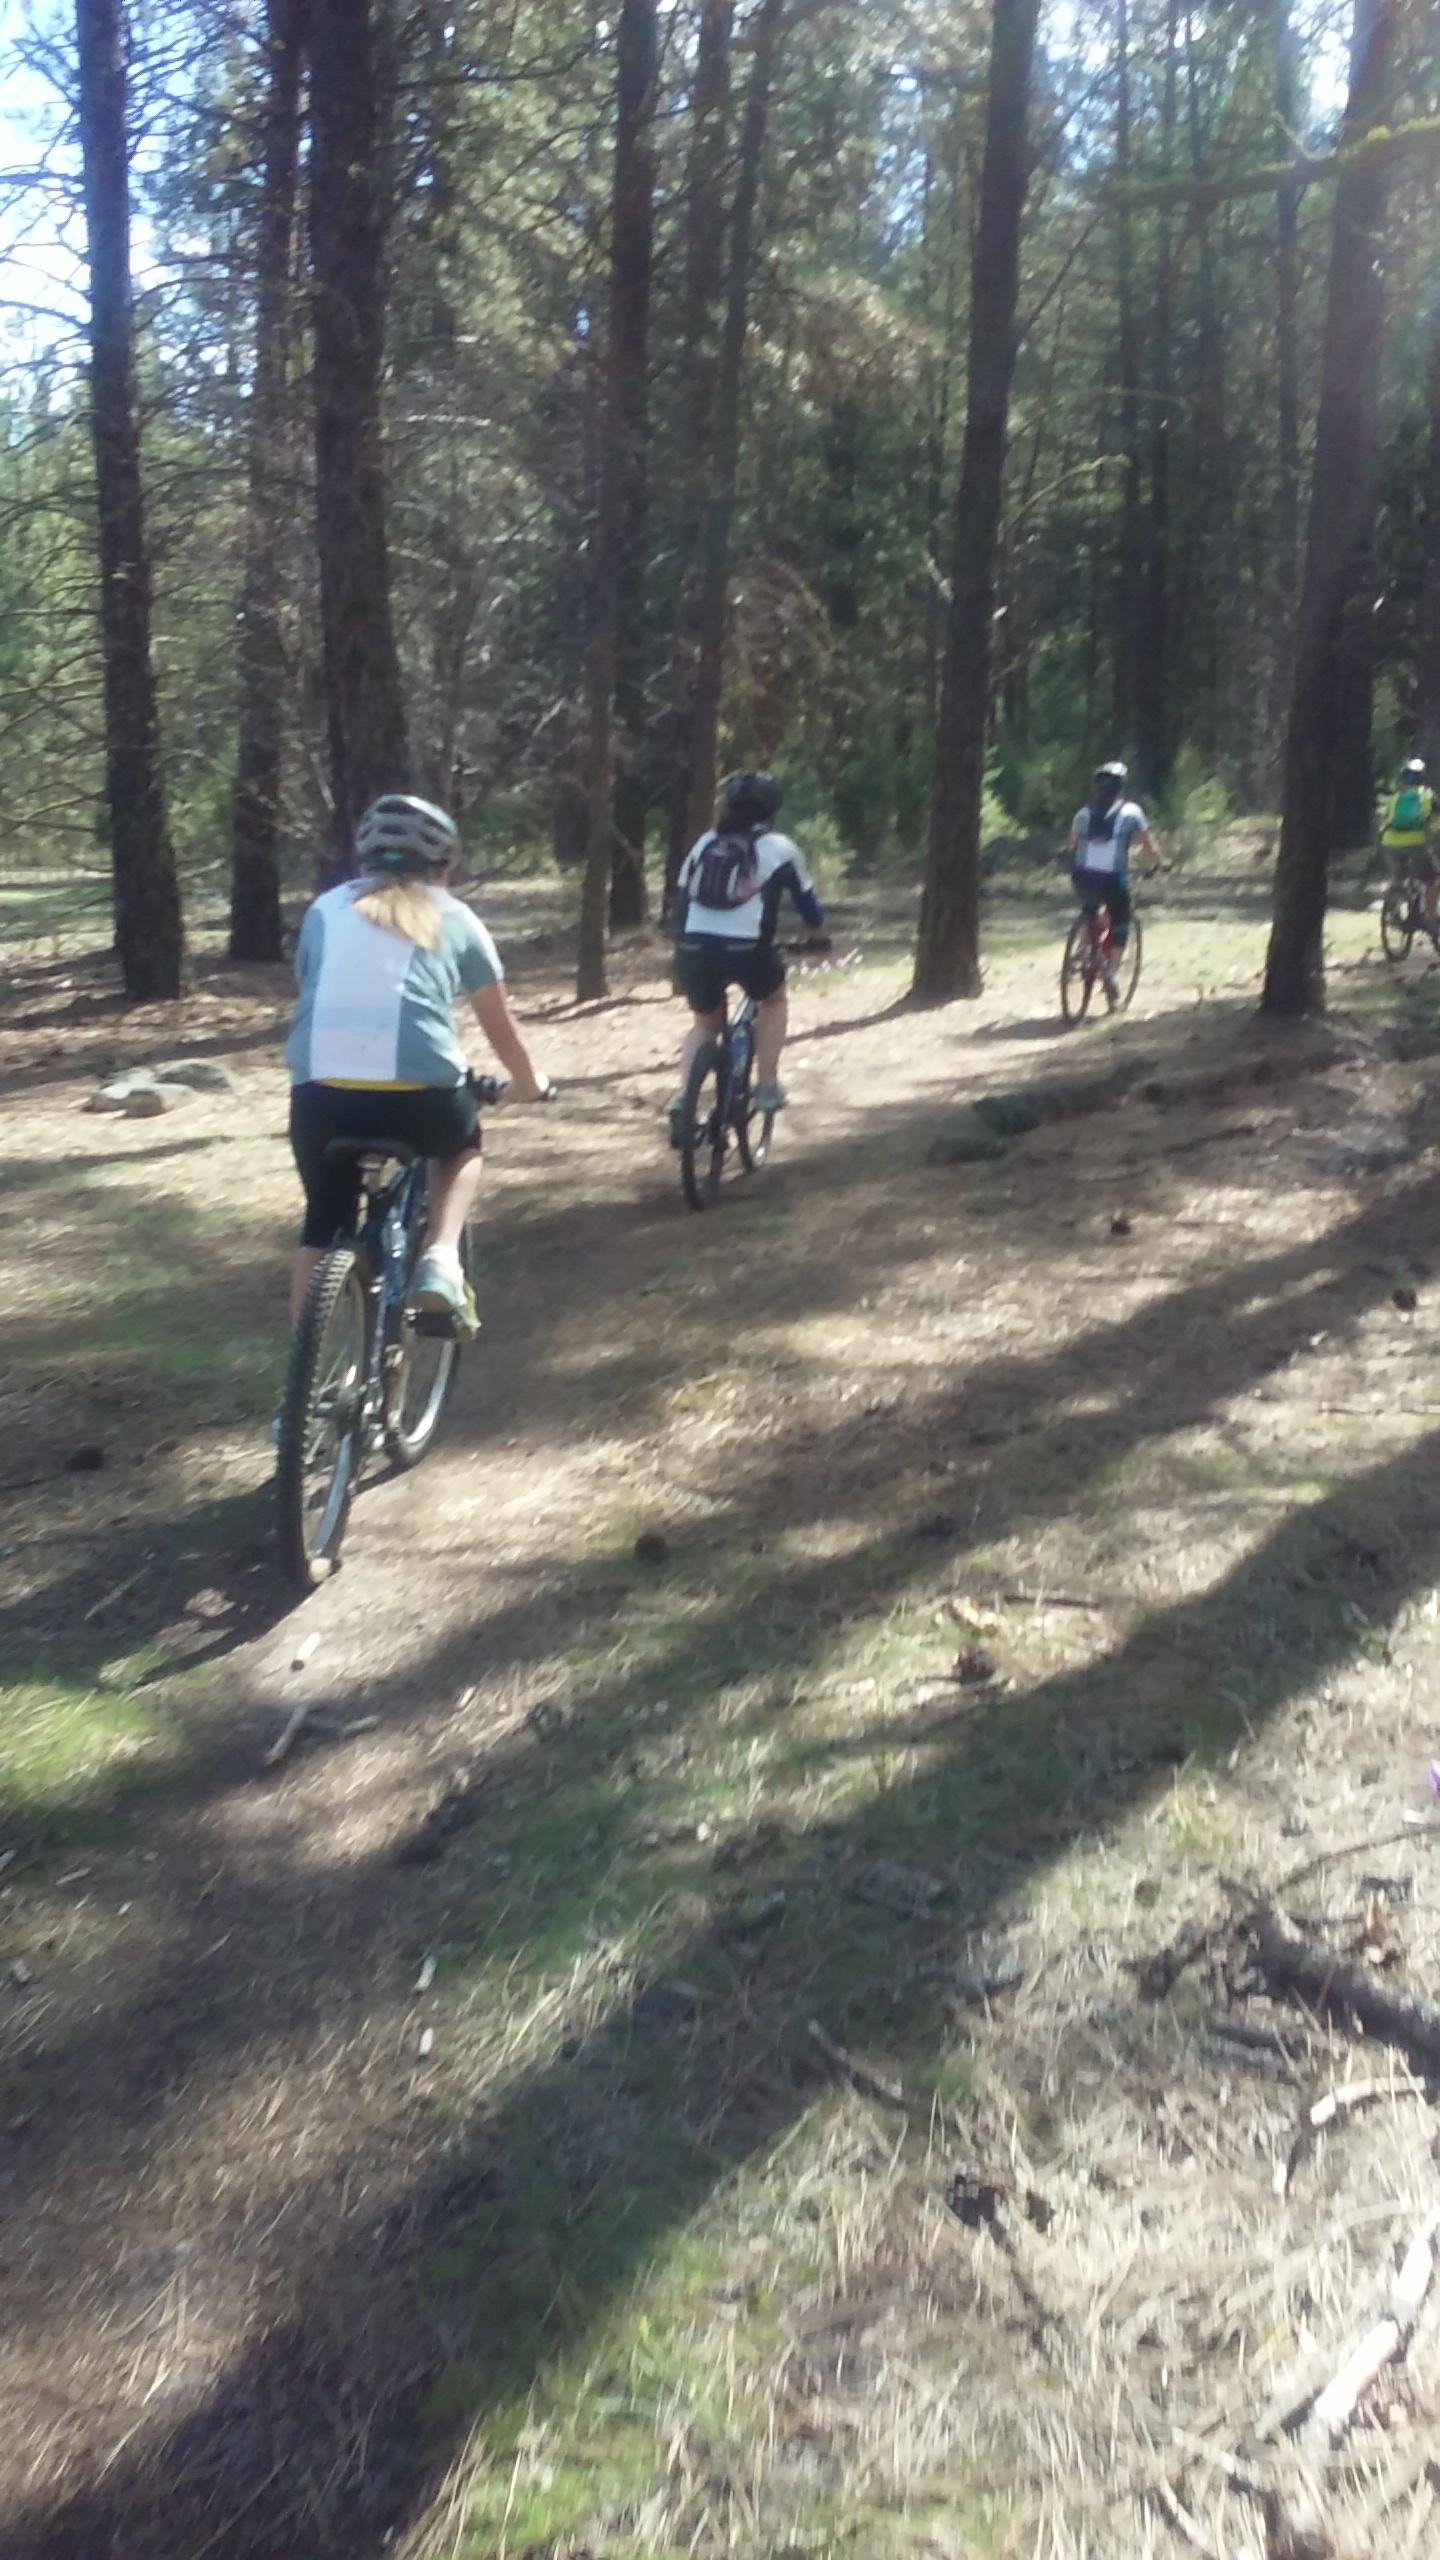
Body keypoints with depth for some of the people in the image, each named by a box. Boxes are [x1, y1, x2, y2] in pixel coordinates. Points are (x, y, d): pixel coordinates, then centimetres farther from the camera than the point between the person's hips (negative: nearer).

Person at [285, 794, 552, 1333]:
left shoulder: (325, 910, 21)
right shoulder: (452, 918, 17)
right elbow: (500, 1026, 26)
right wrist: (529, 1083, 44)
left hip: (321, 1093, 2)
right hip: (419, 1095, -1)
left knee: (324, 1226, 23)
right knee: (462, 1144, 32)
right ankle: (440, 1261, 11)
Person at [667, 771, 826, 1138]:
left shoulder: (704, 844, 21)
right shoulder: (779, 848, 12)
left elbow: (681, 899, 20)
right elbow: (806, 899, 22)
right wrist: (818, 927, 43)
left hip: (694, 949, 3)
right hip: (746, 949, -3)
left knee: (705, 1022, 27)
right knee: (774, 1001, 29)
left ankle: (682, 1096, 6)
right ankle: (766, 1087, 21)